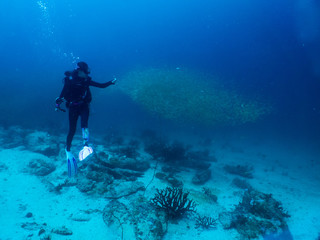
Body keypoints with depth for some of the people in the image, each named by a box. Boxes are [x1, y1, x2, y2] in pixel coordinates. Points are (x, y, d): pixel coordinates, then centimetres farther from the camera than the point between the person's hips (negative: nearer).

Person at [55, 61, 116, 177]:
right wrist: (57, 103, -18)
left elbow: (101, 85, 1)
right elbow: (63, 93, -10)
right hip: (73, 108, -2)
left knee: (84, 123, -25)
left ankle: (86, 145, -30)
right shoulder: (70, 80, -11)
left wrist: (111, 82, -9)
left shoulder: (86, 80, -1)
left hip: (83, 106, 2)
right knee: (72, 130, 2)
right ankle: (68, 150, 21)